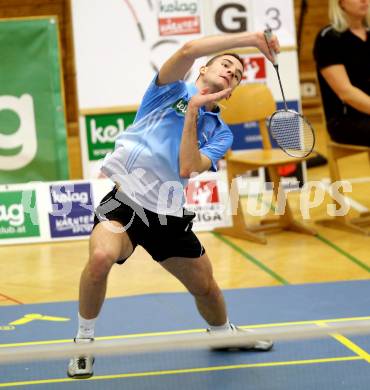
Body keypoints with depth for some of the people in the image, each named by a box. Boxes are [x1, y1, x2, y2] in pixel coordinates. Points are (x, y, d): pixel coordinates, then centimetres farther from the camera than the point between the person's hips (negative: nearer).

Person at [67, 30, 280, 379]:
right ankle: (84, 341, -11)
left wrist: (192, 112, -7)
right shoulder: (171, 90, 5)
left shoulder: (220, 133, 13)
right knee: (101, 257, -34)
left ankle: (223, 333, 51)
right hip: (125, 200, -5)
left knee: (205, 287, 15)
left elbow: (188, 169, -8)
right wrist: (250, 37, -21)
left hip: (168, 214, 5)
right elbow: (188, 50, -18)